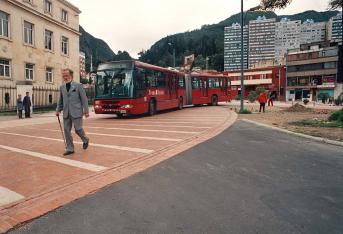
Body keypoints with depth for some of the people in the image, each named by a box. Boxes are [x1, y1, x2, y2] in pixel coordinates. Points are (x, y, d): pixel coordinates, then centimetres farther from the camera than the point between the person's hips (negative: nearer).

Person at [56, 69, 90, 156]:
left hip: (76, 112, -5)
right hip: (66, 113, 5)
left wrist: (86, 110, -7)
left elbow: (84, 99, -3)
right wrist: (58, 110, 11)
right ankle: (69, 149, 14)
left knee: (78, 129, -4)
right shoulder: (62, 87, 12)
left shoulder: (78, 85, -2)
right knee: (66, 130, 4)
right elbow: (60, 100, 20)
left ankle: (85, 140, 26)